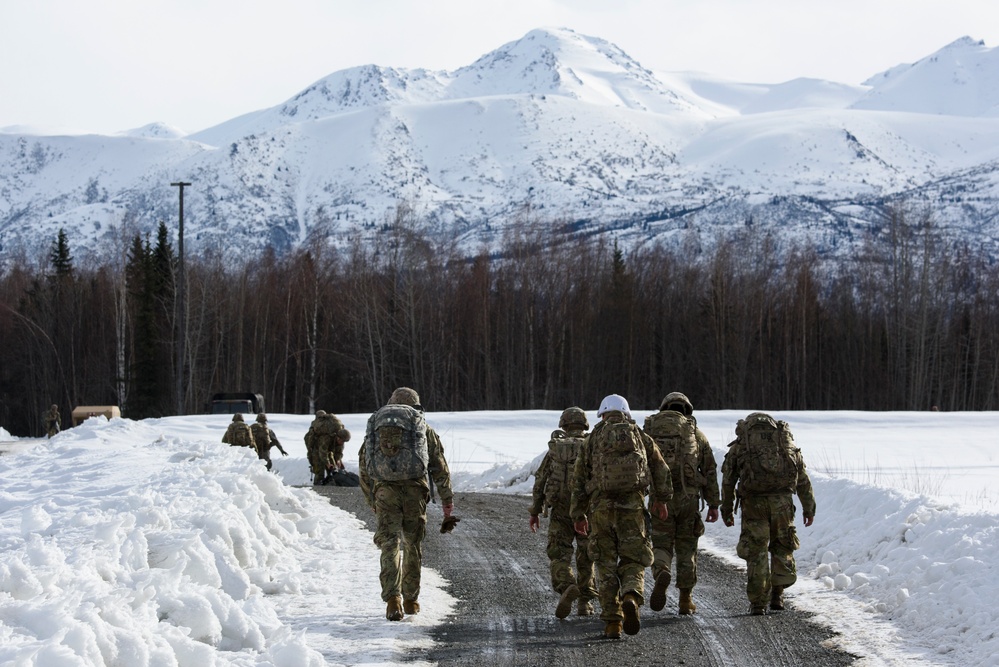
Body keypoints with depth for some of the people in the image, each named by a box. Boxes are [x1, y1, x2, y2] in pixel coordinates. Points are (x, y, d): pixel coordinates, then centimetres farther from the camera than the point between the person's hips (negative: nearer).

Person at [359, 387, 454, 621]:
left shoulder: (374, 424, 21)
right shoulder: (423, 427, 15)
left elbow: (364, 468, 22)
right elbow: (440, 467, 13)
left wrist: (372, 502, 30)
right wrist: (447, 501, 18)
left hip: (384, 488, 1)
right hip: (414, 488, -1)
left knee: (389, 543, -2)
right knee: (413, 545, 13)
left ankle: (393, 599, -19)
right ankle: (411, 599, 22)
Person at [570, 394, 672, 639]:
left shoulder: (592, 440, 10)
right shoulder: (640, 437, 13)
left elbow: (579, 479, 8)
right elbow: (660, 469, 13)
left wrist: (578, 514, 13)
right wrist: (661, 499, 25)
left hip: (600, 506, 0)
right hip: (632, 506, 0)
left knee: (606, 564, 7)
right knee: (633, 561, 8)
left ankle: (611, 622, 2)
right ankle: (631, 596, -23)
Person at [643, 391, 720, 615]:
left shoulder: (649, 429, 10)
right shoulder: (697, 434, 10)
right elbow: (710, 471, 8)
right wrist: (713, 504, 11)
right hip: (688, 496, 0)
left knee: (661, 544, 7)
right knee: (686, 548, 11)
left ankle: (661, 573, -25)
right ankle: (686, 600, 13)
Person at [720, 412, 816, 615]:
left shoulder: (739, 444, 16)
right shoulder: (786, 439, 19)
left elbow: (728, 479, 14)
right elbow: (802, 478, 17)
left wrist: (726, 509, 21)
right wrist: (808, 507, 20)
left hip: (753, 500, -1)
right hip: (782, 499, 1)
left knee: (756, 551, 6)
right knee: (782, 546, 18)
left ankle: (758, 603, 6)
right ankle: (777, 594, 13)